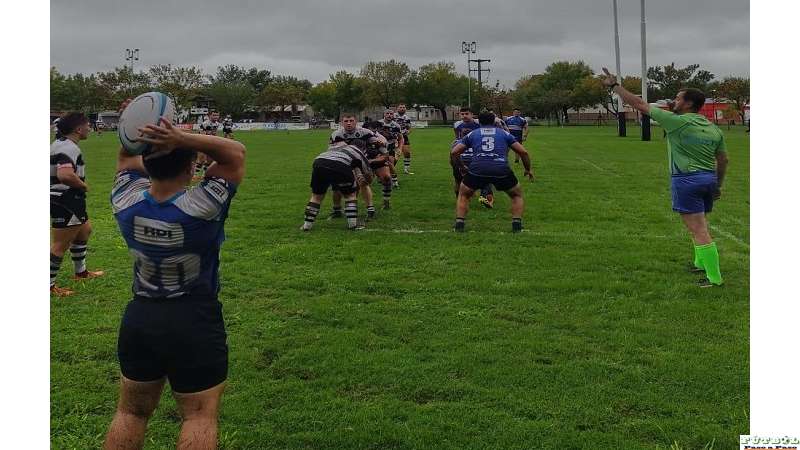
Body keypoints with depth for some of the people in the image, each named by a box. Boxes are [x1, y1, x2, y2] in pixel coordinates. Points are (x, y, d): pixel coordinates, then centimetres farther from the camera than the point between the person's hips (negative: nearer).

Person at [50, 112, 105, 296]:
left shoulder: (58, 144, 13)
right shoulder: (69, 147, -21)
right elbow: (65, 175, -37)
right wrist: (83, 185, -19)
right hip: (66, 204, -11)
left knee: (84, 230, 25)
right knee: (60, 245, -4)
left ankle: (81, 272, 38)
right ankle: (49, 285, 3)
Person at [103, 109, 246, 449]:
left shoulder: (126, 201, -10)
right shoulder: (201, 207, -22)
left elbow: (127, 159, 10)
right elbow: (236, 153, -12)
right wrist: (182, 139, -25)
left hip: (138, 319, 5)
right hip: (196, 325, -5)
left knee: (131, 413, 20)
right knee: (199, 417, 6)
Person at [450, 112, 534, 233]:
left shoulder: (472, 134, 25)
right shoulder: (504, 133, 25)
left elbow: (454, 152, 19)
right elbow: (523, 152, 19)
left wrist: (461, 167, 34)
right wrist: (528, 169, 34)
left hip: (477, 169, 0)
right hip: (501, 170, 0)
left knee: (463, 195, 27)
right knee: (517, 195, 26)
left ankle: (459, 224, 15)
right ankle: (516, 225, 13)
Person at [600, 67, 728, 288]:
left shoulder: (677, 122, -12)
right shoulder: (714, 129, 9)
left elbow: (640, 104, -9)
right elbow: (723, 159, 15)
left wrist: (614, 86, -2)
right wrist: (719, 185, 27)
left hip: (687, 180, -8)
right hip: (709, 179, 8)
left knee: (699, 231, -5)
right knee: (700, 226, 24)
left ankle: (714, 277, -3)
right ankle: (701, 263, 41)